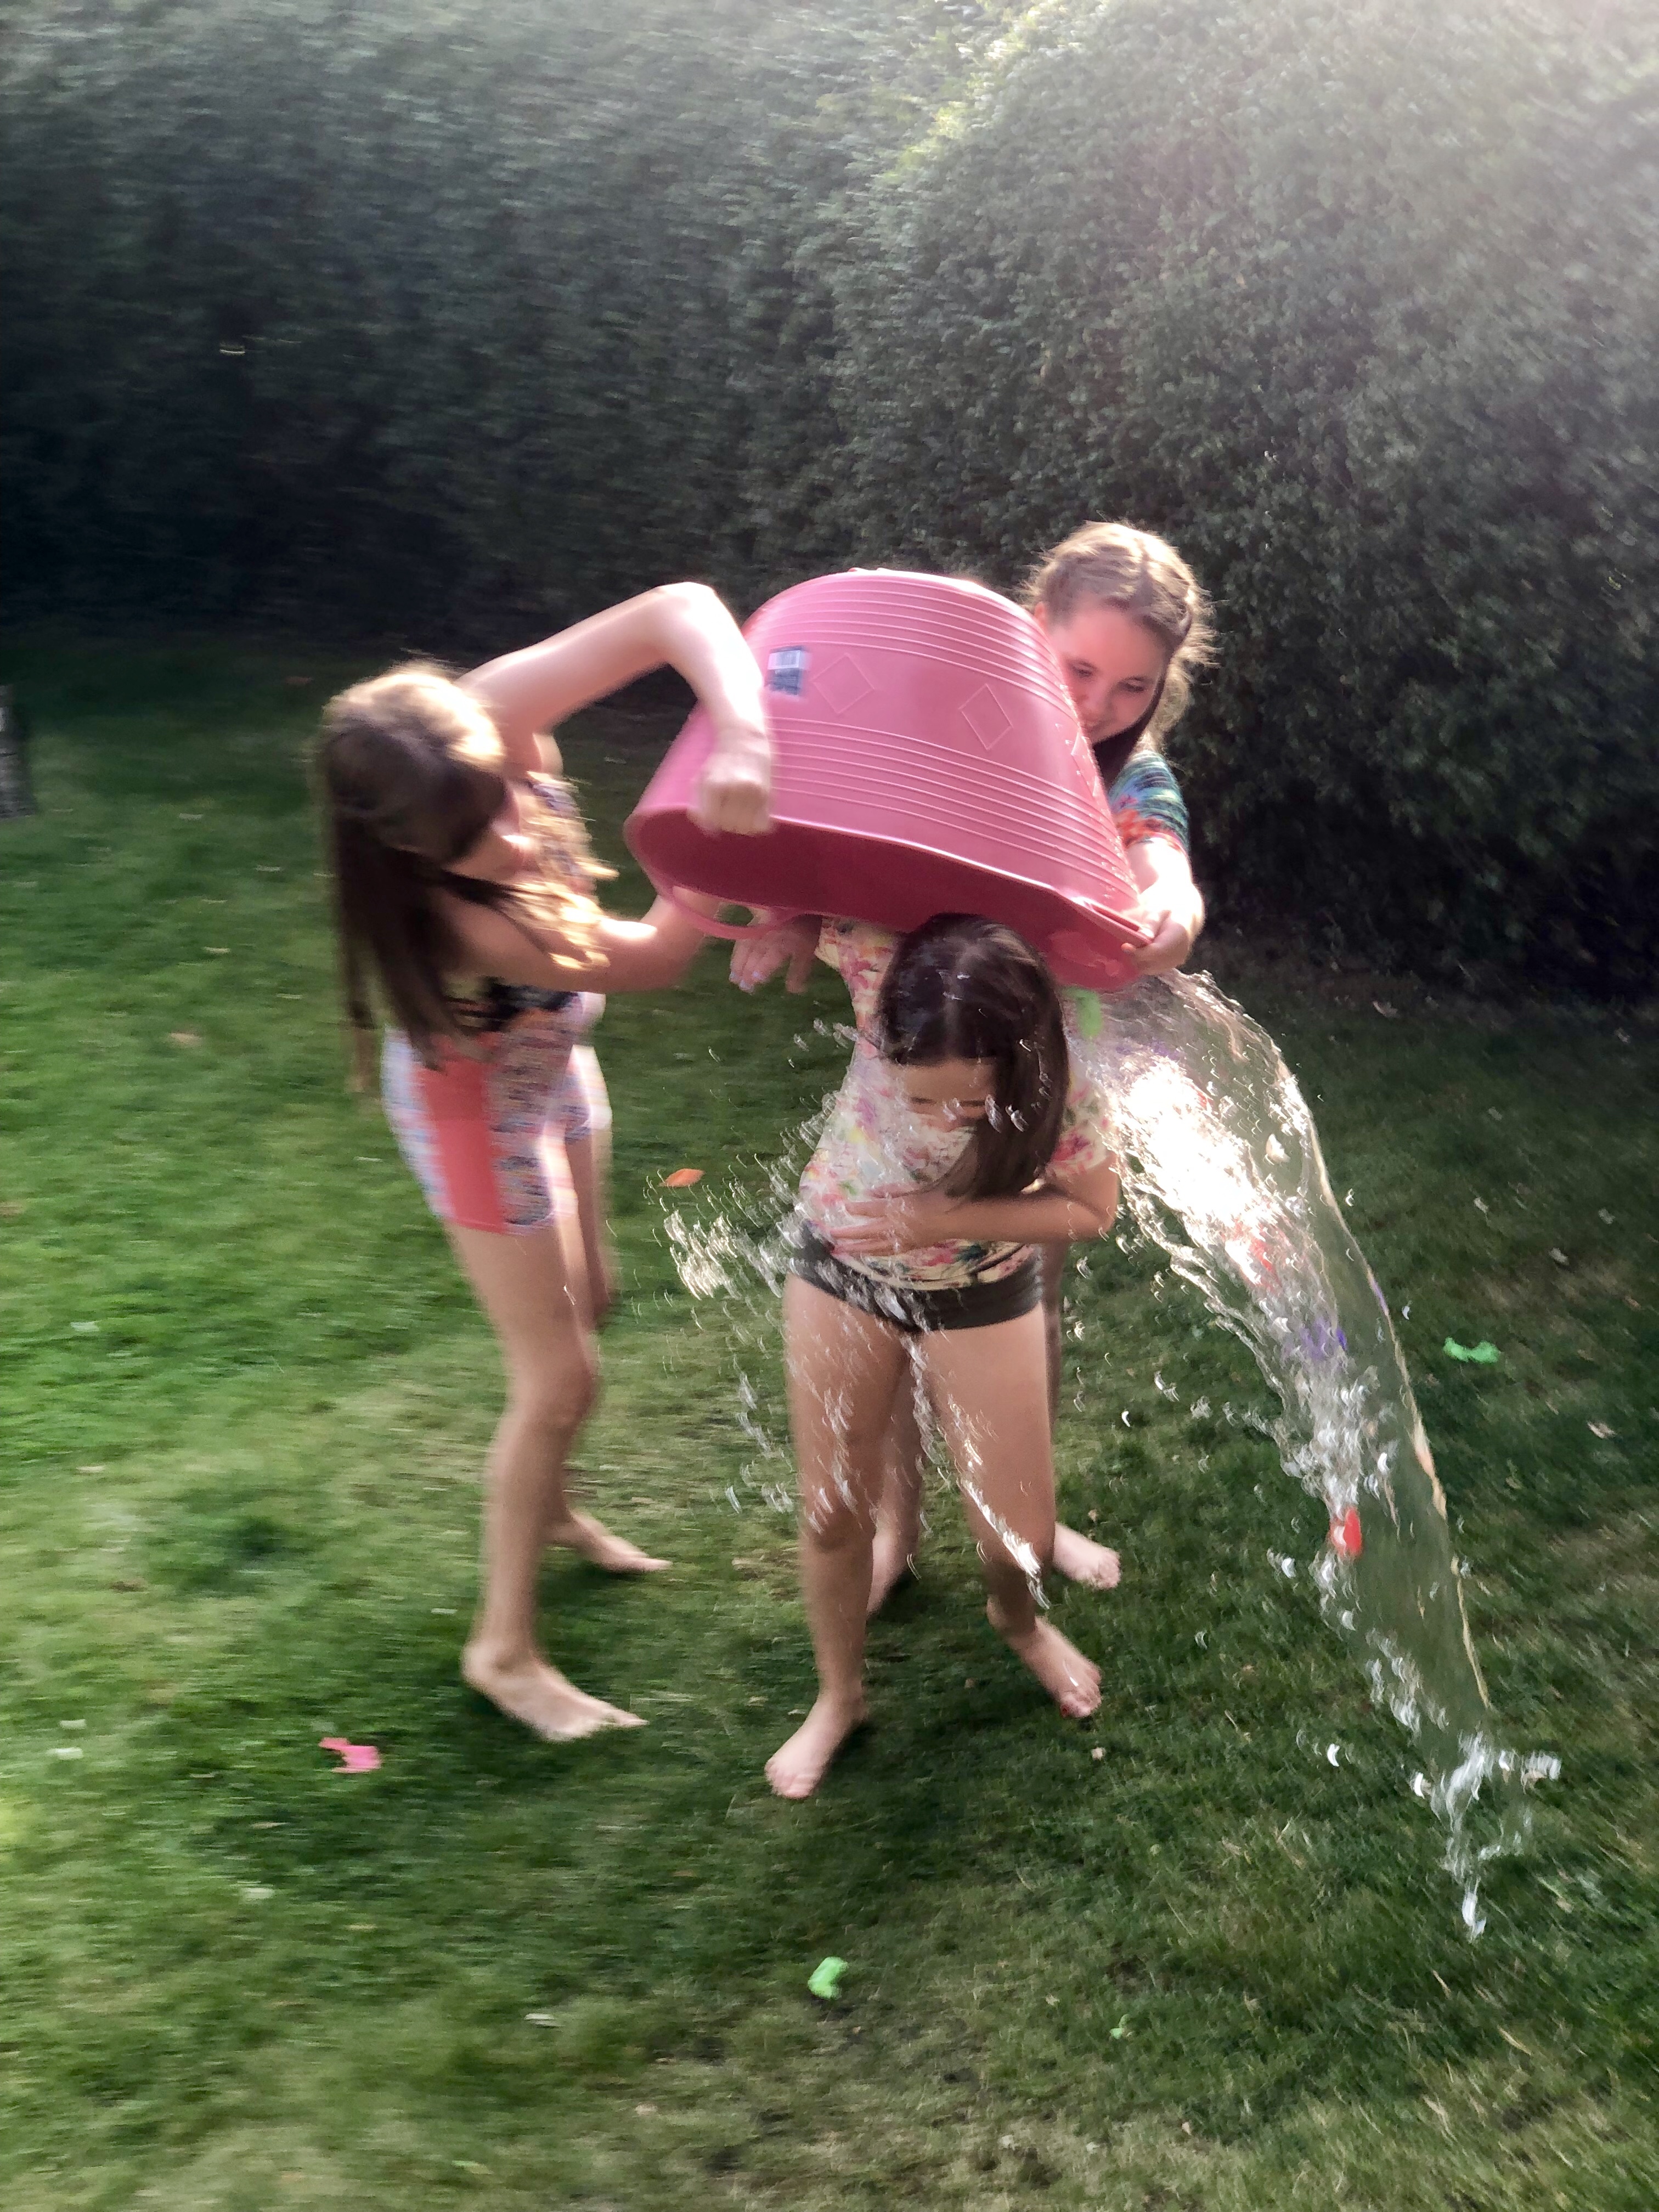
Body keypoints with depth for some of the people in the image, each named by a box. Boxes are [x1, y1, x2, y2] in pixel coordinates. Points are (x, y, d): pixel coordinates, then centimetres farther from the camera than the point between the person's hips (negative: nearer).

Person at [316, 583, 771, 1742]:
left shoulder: (489, 721, -30)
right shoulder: (463, 916, -42)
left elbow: (679, 610, -36)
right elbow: (654, 957, -30)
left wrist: (742, 734, -54)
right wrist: (721, 830, -39)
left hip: (548, 1056, 7)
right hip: (479, 1102, -7)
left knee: (579, 1305, 26)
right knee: (559, 1375, 3)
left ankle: (549, 1504, 54)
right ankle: (505, 1646, 24)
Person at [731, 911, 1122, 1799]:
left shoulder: (1062, 1070, -33)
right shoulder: (879, 958, -34)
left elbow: (1092, 1208, -16)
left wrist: (945, 1219, -27)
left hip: (982, 1287, 0)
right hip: (843, 1258, 1)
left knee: (1020, 1538, 6)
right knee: (834, 1513, 9)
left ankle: (1020, 1622, 45)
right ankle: (838, 1697, 37)